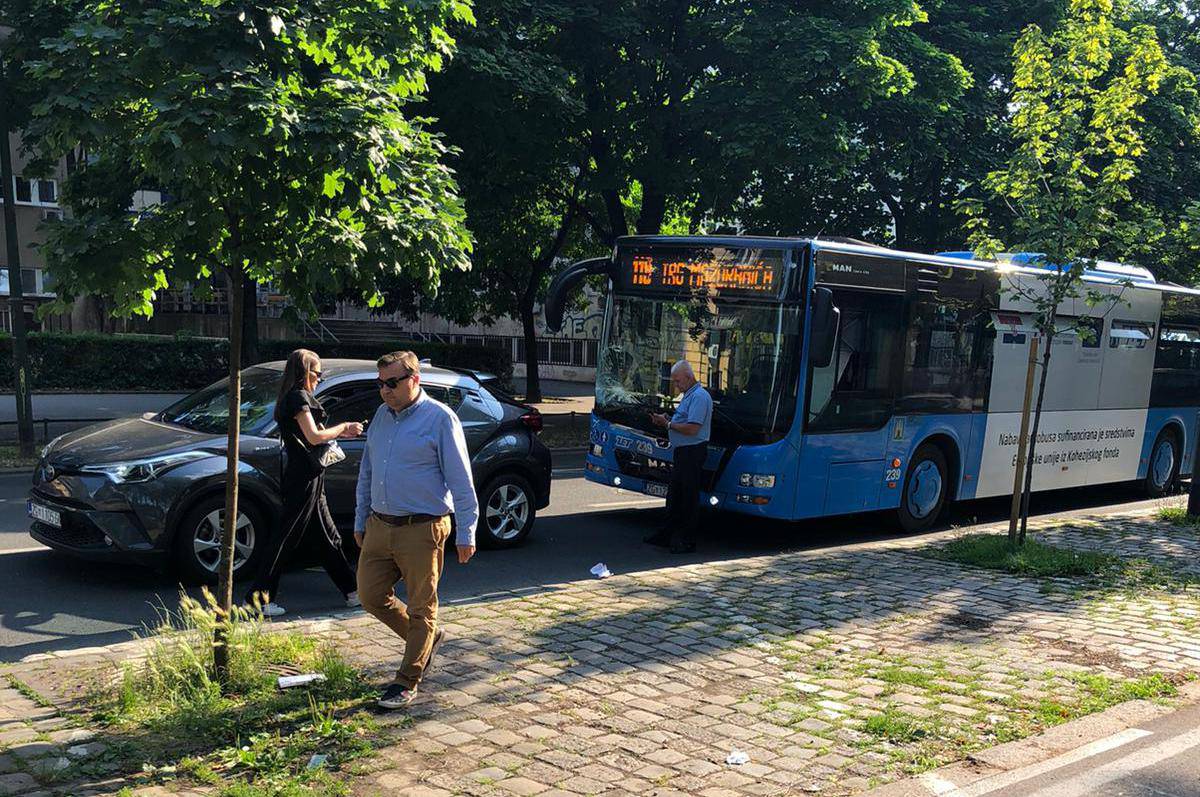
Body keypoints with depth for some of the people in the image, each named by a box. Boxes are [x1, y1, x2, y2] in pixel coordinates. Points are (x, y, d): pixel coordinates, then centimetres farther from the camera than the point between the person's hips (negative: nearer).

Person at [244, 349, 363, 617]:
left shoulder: (291, 397, 17)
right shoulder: (299, 397, -14)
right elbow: (314, 437, -20)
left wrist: (340, 432, 10)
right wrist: (343, 427, -7)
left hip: (307, 477, 11)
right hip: (304, 477, -11)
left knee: (329, 536, 14)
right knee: (286, 537, -6)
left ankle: (352, 591, 21)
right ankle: (259, 597, 0)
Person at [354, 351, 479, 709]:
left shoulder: (439, 418, -10)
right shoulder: (381, 416, 11)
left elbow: (461, 481, -11)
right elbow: (366, 473, 20)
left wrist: (466, 533, -13)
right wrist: (361, 521, 20)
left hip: (421, 531, -7)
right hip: (379, 527, 7)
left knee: (420, 609, 4)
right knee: (371, 596, 10)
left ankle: (407, 682, 17)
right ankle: (427, 638, 33)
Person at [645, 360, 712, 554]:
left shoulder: (699, 397, -16)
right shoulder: (687, 396, 17)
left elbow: (692, 429, -23)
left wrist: (667, 423, -13)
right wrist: (665, 421, 5)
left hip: (693, 452, -10)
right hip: (681, 451, 10)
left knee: (689, 497, -3)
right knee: (674, 495, 15)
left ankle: (687, 541, 4)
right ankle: (667, 534, 24)